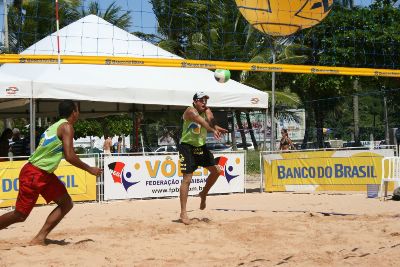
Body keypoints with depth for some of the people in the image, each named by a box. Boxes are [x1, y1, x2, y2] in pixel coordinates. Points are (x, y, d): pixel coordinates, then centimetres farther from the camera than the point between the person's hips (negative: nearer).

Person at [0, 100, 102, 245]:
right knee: (20, 215, -3)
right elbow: (69, 156, -21)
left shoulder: (56, 126, 15)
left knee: (66, 203, 7)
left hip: (45, 174, 9)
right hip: (33, 174, -9)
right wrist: (90, 169, -10)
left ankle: (40, 238, 5)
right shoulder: (67, 127, -12)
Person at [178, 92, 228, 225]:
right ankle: (183, 213, -8)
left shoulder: (207, 111, 4)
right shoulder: (190, 111, -17)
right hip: (187, 146, -7)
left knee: (216, 171, 7)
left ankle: (204, 194, 31)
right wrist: (213, 130, -49)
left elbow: (211, 123, -14)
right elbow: (201, 121, -37)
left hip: (201, 146, 7)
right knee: (187, 178, -10)